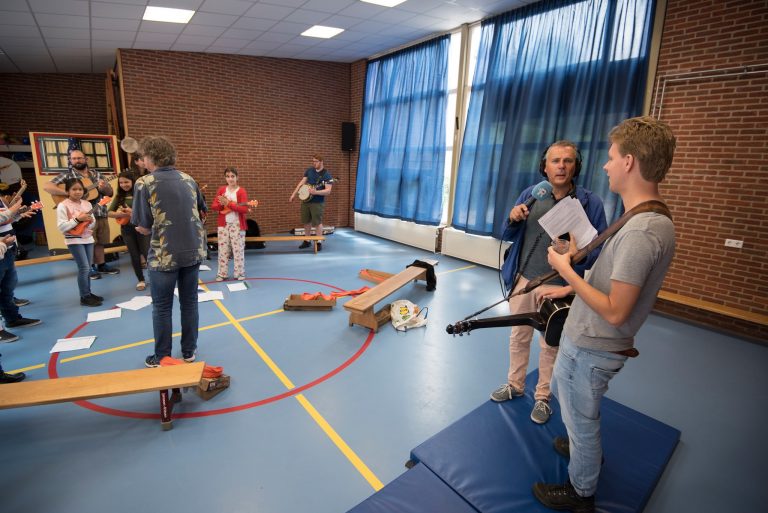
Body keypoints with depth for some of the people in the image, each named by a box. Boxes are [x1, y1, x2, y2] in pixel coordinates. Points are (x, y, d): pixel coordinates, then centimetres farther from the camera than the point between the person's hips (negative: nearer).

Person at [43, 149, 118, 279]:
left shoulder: (96, 174, 13)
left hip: (100, 214, 4)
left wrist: (104, 187, -11)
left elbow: (110, 192, 12)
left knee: (100, 242, 11)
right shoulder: (67, 175, 1)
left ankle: (101, 265, 22)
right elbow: (46, 186, -8)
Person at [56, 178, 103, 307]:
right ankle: (84, 297, 2)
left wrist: (90, 221, -7)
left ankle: (88, 293, 21)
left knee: (88, 268, 10)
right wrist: (77, 219, -20)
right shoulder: (63, 206, -9)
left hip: (88, 238, 6)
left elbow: (93, 222, 15)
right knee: (84, 267, -8)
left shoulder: (87, 204, 9)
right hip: (74, 241, -6)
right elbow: (61, 227, -15)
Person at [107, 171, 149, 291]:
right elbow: (109, 212, 3)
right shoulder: (119, 196, 6)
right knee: (134, 256, 9)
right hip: (127, 229, 4)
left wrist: (134, 212, -24)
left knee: (147, 253, -4)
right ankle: (141, 280, 22)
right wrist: (122, 214, -14)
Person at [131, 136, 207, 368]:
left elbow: (144, 228, -11)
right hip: (193, 251, 4)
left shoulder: (144, 183, -9)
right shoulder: (188, 179, 6)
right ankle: (189, 352, 26)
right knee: (189, 302, 15)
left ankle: (162, 358, 23)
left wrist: (145, 227, 10)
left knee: (162, 308, 11)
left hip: (164, 254, -4)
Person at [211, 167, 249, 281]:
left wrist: (229, 203, -19)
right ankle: (222, 274, 13)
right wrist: (222, 204, -17)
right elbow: (213, 206, 3)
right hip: (223, 224, 3)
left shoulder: (241, 191, -5)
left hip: (237, 225, -3)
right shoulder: (221, 190, 7)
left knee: (238, 249, 0)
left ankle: (239, 273, 9)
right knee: (222, 249, 6)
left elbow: (244, 209, -16)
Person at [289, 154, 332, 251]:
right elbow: (302, 183, 9)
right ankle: (307, 241, 25)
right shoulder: (309, 170, 7)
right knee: (306, 221, 12)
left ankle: (319, 243, 7)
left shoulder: (326, 175, -11)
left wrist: (315, 192, -30)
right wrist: (294, 194, 2)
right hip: (306, 200, 6)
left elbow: (328, 191, -18)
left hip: (317, 203, -6)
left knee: (317, 222, -4)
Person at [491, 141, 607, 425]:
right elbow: (508, 237, 8)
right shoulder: (530, 194, 0)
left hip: (557, 288, -2)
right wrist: (513, 220, -14)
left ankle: (542, 396, 34)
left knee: (550, 345, 13)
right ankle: (514, 385, 39)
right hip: (522, 280, 3)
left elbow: (599, 250, -6)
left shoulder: (590, 202, -8)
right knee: (519, 337, 17)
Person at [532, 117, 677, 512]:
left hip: (590, 349, -9)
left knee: (580, 419, 13)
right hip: (590, 342, 9)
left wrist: (564, 269, -22)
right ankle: (585, 449, 56)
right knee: (564, 392, 31)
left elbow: (614, 312, -28)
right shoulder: (655, 220, 2)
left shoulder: (640, 232, -29)